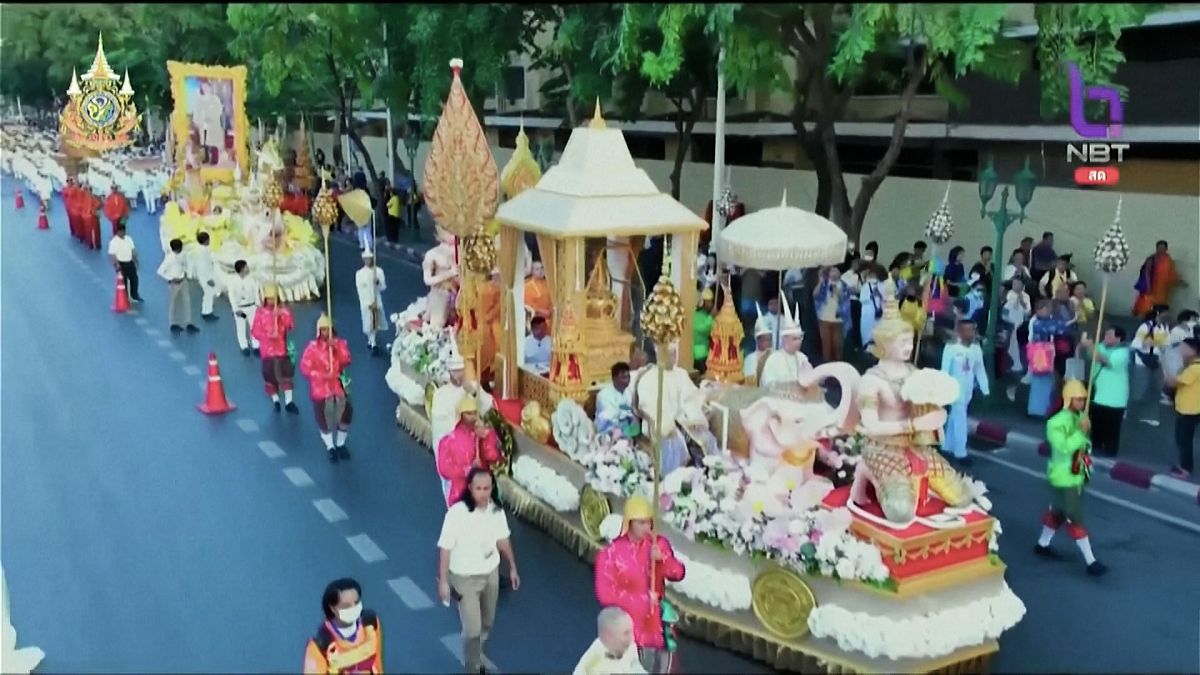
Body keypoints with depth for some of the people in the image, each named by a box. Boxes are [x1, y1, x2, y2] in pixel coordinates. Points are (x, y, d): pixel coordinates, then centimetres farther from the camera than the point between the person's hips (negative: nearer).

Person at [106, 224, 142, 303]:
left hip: (130, 263, 6)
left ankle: (134, 296, 29)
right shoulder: (113, 242, -15)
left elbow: (133, 250, 13)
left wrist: (135, 260, 9)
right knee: (123, 282, 4)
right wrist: (116, 264, -28)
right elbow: (112, 254, -19)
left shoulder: (129, 239, 4)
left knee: (134, 279, 12)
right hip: (121, 264, -6)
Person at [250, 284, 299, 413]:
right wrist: (267, 335, -18)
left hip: (282, 348, 0)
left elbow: (291, 326, -9)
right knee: (269, 376, 4)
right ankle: (275, 400, 21)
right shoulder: (259, 312, -1)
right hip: (267, 350, 0)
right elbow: (254, 331, -3)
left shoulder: (284, 311, 2)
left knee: (286, 374, -6)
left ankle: (288, 402, -1)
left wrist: (281, 316, -22)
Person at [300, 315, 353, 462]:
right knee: (324, 418, -1)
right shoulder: (313, 347, -7)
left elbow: (346, 361, -8)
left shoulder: (340, 343, 2)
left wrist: (336, 348, -20)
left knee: (346, 412, -2)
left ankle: (340, 444, 18)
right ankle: (330, 447, 16)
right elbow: (304, 368, -10)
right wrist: (322, 375, -18)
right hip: (320, 388, -2)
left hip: (338, 385, 2)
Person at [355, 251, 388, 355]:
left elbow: (384, 287, 1)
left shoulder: (379, 271, -2)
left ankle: (371, 340, 38)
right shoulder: (359, 273, -7)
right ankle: (373, 345, 4)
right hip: (366, 303, -2)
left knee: (376, 323, 13)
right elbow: (360, 290, -8)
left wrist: (378, 283, -22)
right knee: (369, 324, -2)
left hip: (377, 301, 2)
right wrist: (369, 303, -13)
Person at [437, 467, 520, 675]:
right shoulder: (457, 513, -27)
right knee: (473, 629, -3)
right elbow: (445, 548, -18)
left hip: (491, 574, 5)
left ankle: (476, 656, 48)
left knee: (486, 624, 21)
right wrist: (443, 581, -14)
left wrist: (512, 567, 14)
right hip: (465, 578, -5)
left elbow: (503, 539, 5)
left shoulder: (496, 510, -12)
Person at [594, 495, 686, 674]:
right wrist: (643, 599, -17)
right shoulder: (611, 553, -16)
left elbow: (678, 574, -3)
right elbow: (605, 594, -17)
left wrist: (662, 559, -23)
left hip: (656, 625, 5)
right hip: (628, 627, -4)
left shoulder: (659, 544, -2)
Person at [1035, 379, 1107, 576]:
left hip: (1077, 474, 8)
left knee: (1057, 511, 22)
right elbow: (1063, 447, -32)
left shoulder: (1080, 417, 2)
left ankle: (1042, 545, 40)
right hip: (1063, 477, -8)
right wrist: (1081, 432, -32)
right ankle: (1091, 562, 0)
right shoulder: (1057, 422, -22)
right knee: (1076, 518, -4)